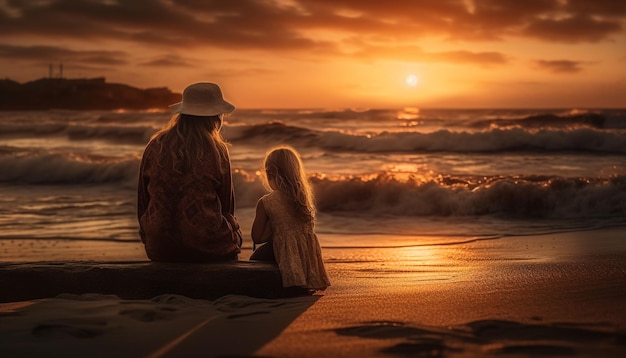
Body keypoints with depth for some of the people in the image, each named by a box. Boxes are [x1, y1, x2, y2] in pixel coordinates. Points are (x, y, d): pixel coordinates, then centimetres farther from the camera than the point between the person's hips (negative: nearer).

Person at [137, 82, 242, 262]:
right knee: (234, 235, 28)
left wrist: (149, 237, 20)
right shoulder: (217, 151, -7)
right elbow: (227, 204, 3)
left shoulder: (155, 146, 1)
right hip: (205, 247, -4)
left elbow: (143, 200, 8)